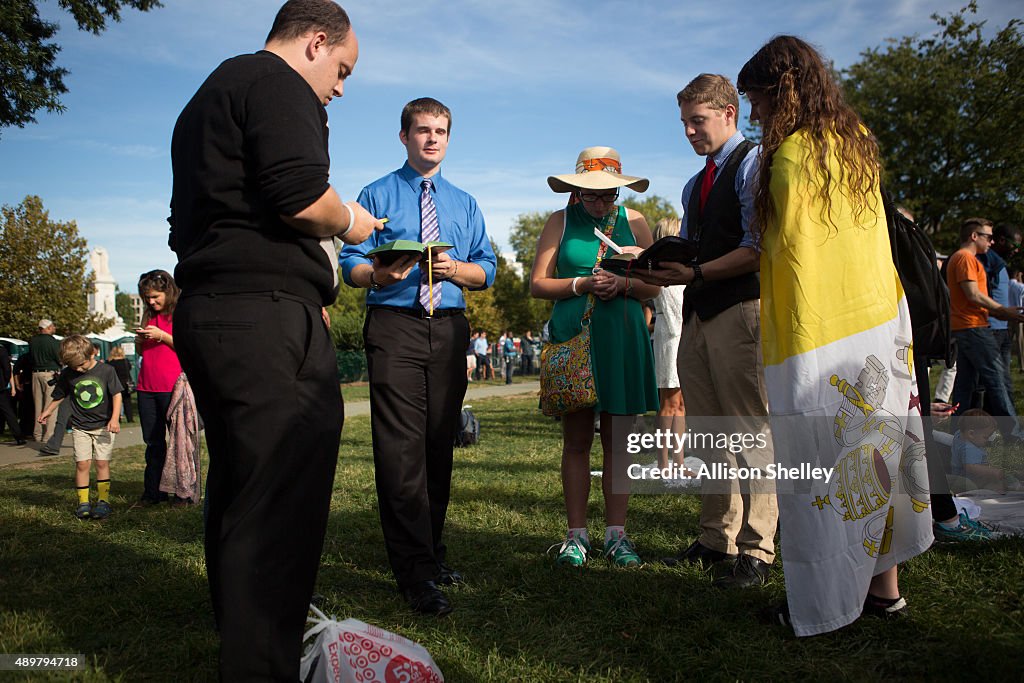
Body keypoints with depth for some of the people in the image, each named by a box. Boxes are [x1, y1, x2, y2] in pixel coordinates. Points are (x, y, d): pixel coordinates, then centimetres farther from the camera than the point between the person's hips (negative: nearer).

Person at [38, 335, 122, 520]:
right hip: (80, 427, 2)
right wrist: (47, 412, 23)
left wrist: (115, 418, -15)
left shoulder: (106, 370, -8)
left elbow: (116, 394, -7)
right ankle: (83, 502, 5)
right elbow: (60, 396, 17)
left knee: (102, 462, -3)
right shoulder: (67, 375, 0)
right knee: (82, 463, -5)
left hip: (104, 425, -2)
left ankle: (103, 500, 5)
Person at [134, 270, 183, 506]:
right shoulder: (149, 315, 17)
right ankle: (153, 492, 17)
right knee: (153, 441, 10)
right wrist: (140, 340, 3)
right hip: (147, 387, 7)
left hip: (172, 387, -6)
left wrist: (161, 335, -15)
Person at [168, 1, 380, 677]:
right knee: (282, 501, -10)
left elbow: (191, 220, 31)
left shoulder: (209, 96, 28)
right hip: (267, 317, -11)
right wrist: (349, 222, 1)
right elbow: (302, 198, -20)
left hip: (206, 311, 11)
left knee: (240, 488, 18)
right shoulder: (279, 84, -4)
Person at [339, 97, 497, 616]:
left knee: (440, 443, 8)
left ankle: (432, 551, 21)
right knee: (401, 447, -11)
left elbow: (487, 269, 12)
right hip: (394, 325, -4)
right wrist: (379, 274, -19)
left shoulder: (464, 203, 20)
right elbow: (350, 265, 2)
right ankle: (417, 573, -8)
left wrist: (456, 268, -9)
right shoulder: (377, 195, 10)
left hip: (450, 327, 4)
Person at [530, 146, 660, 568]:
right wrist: (582, 284, -12)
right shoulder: (560, 221, 8)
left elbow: (653, 285, 10)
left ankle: (616, 535, 12)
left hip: (622, 339, 1)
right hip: (573, 338, -1)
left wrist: (623, 284, -10)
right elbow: (538, 284, 2)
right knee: (576, 440, 2)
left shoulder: (633, 221, 11)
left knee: (617, 438, 4)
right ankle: (576, 535, 11)